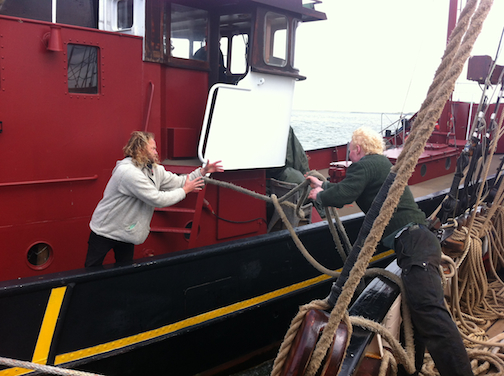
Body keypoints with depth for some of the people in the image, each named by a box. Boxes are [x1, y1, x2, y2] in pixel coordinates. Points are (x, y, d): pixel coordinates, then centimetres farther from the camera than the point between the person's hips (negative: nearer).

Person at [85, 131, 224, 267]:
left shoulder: (155, 169, 1)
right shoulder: (128, 172, -27)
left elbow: (178, 182, 9)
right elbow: (157, 199, -27)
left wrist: (203, 171, 1)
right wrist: (185, 190, -17)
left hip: (126, 232, 8)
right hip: (105, 230, -8)